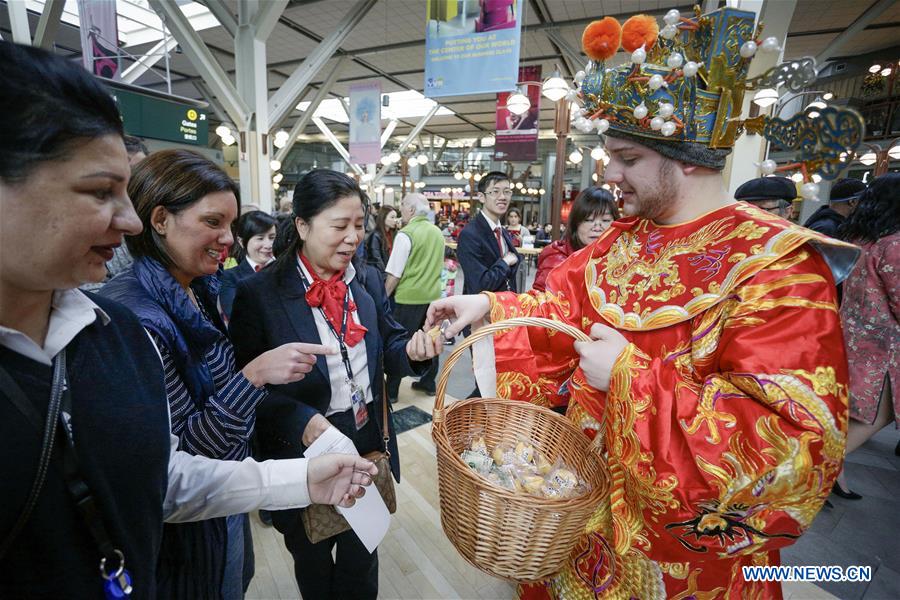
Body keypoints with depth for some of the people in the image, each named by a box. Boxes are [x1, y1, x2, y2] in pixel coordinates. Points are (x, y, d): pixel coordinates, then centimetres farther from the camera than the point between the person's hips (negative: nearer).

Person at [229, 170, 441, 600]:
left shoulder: (368, 280, -3)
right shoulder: (259, 294, -17)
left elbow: (387, 350, 2)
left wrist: (413, 350, -20)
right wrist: (301, 420, -28)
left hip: (368, 445, 3)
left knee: (361, 560, 28)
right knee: (312, 561, 28)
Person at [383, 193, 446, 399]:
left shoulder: (406, 234, -14)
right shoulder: (438, 233, 8)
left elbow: (394, 274, -13)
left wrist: (384, 297, -3)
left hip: (409, 297, -7)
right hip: (433, 295, 7)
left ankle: (391, 390, 12)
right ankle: (428, 383, 27)